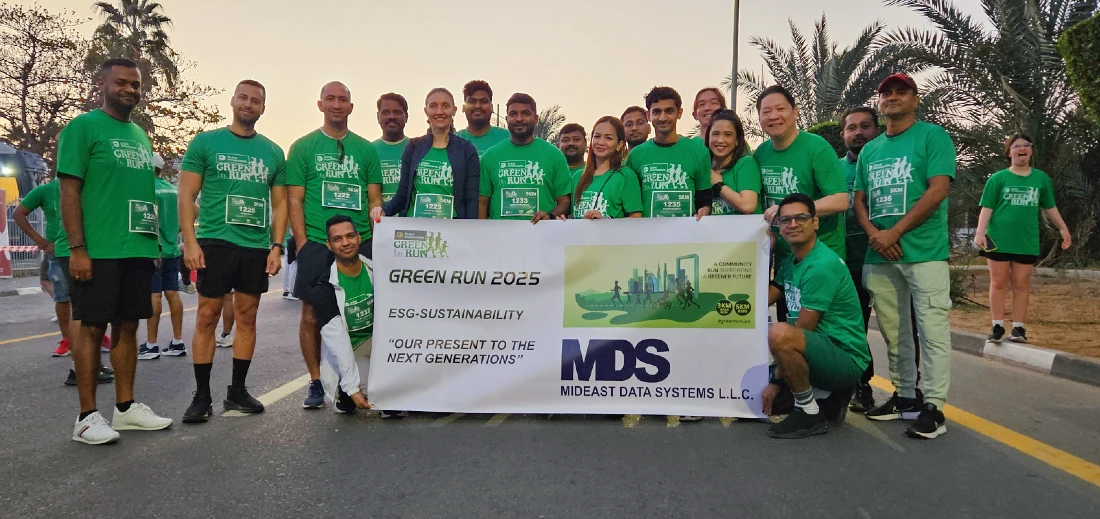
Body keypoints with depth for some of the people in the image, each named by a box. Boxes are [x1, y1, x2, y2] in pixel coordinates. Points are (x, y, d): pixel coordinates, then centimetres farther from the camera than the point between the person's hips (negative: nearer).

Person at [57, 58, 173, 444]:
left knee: (128, 325, 10)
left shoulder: (140, 135, 17)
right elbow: (69, 191, -10)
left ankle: (126, 407, 19)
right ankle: (87, 416, 7)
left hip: (138, 250, 7)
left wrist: (152, 242, 16)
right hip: (98, 250, -7)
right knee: (92, 326, -1)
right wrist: (77, 249, -16)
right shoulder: (83, 127, -4)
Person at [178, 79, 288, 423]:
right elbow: (187, 195, 0)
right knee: (207, 316, -2)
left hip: (257, 247, 3)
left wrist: (277, 246, 2)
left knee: (247, 318, 7)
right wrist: (190, 241, -10)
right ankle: (202, 396, 7)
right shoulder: (205, 142, 4)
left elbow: (279, 204, 12)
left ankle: (237, 391, 18)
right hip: (215, 241, -3)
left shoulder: (273, 152, 11)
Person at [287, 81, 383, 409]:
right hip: (316, 243, -1)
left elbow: (375, 200, 11)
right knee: (312, 316, 1)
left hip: (360, 244, 2)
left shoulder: (366, 149, 12)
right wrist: (302, 242, -7)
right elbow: (294, 200, 3)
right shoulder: (303, 147, 7)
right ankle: (316, 383, 15)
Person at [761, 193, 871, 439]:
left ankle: (810, 414, -14)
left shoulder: (822, 265, -20)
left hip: (846, 358, -10)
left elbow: (801, 332, -20)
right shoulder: (790, 261, 10)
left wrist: (776, 381, -14)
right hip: (821, 352, 10)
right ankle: (832, 398, 19)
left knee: (779, 333, -34)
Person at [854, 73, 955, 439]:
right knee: (892, 330, 11)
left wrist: (894, 233, -14)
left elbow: (938, 190, -11)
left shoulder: (932, 136, 0)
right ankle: (905, 397, 22)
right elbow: (859, 199, 16)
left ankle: (933, 407, -1)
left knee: (932, 328, -6)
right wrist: (872, 233, -5)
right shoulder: (869, 150, 17)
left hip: (923, 250, -6)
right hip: (880, 254, 6)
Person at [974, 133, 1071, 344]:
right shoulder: (998, 178, 1)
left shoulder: (1041, 178, 9)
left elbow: (1050, 207, 19)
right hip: (999, 239, -2)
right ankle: (998, 326, 8)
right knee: (999, 283, 2)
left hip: (1027, 241, 2)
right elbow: (987, 208, -3)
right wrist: (980, 232, -13)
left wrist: (1063, 228, 16)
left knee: (1021, 285, 5)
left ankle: (1018, 328, 10)